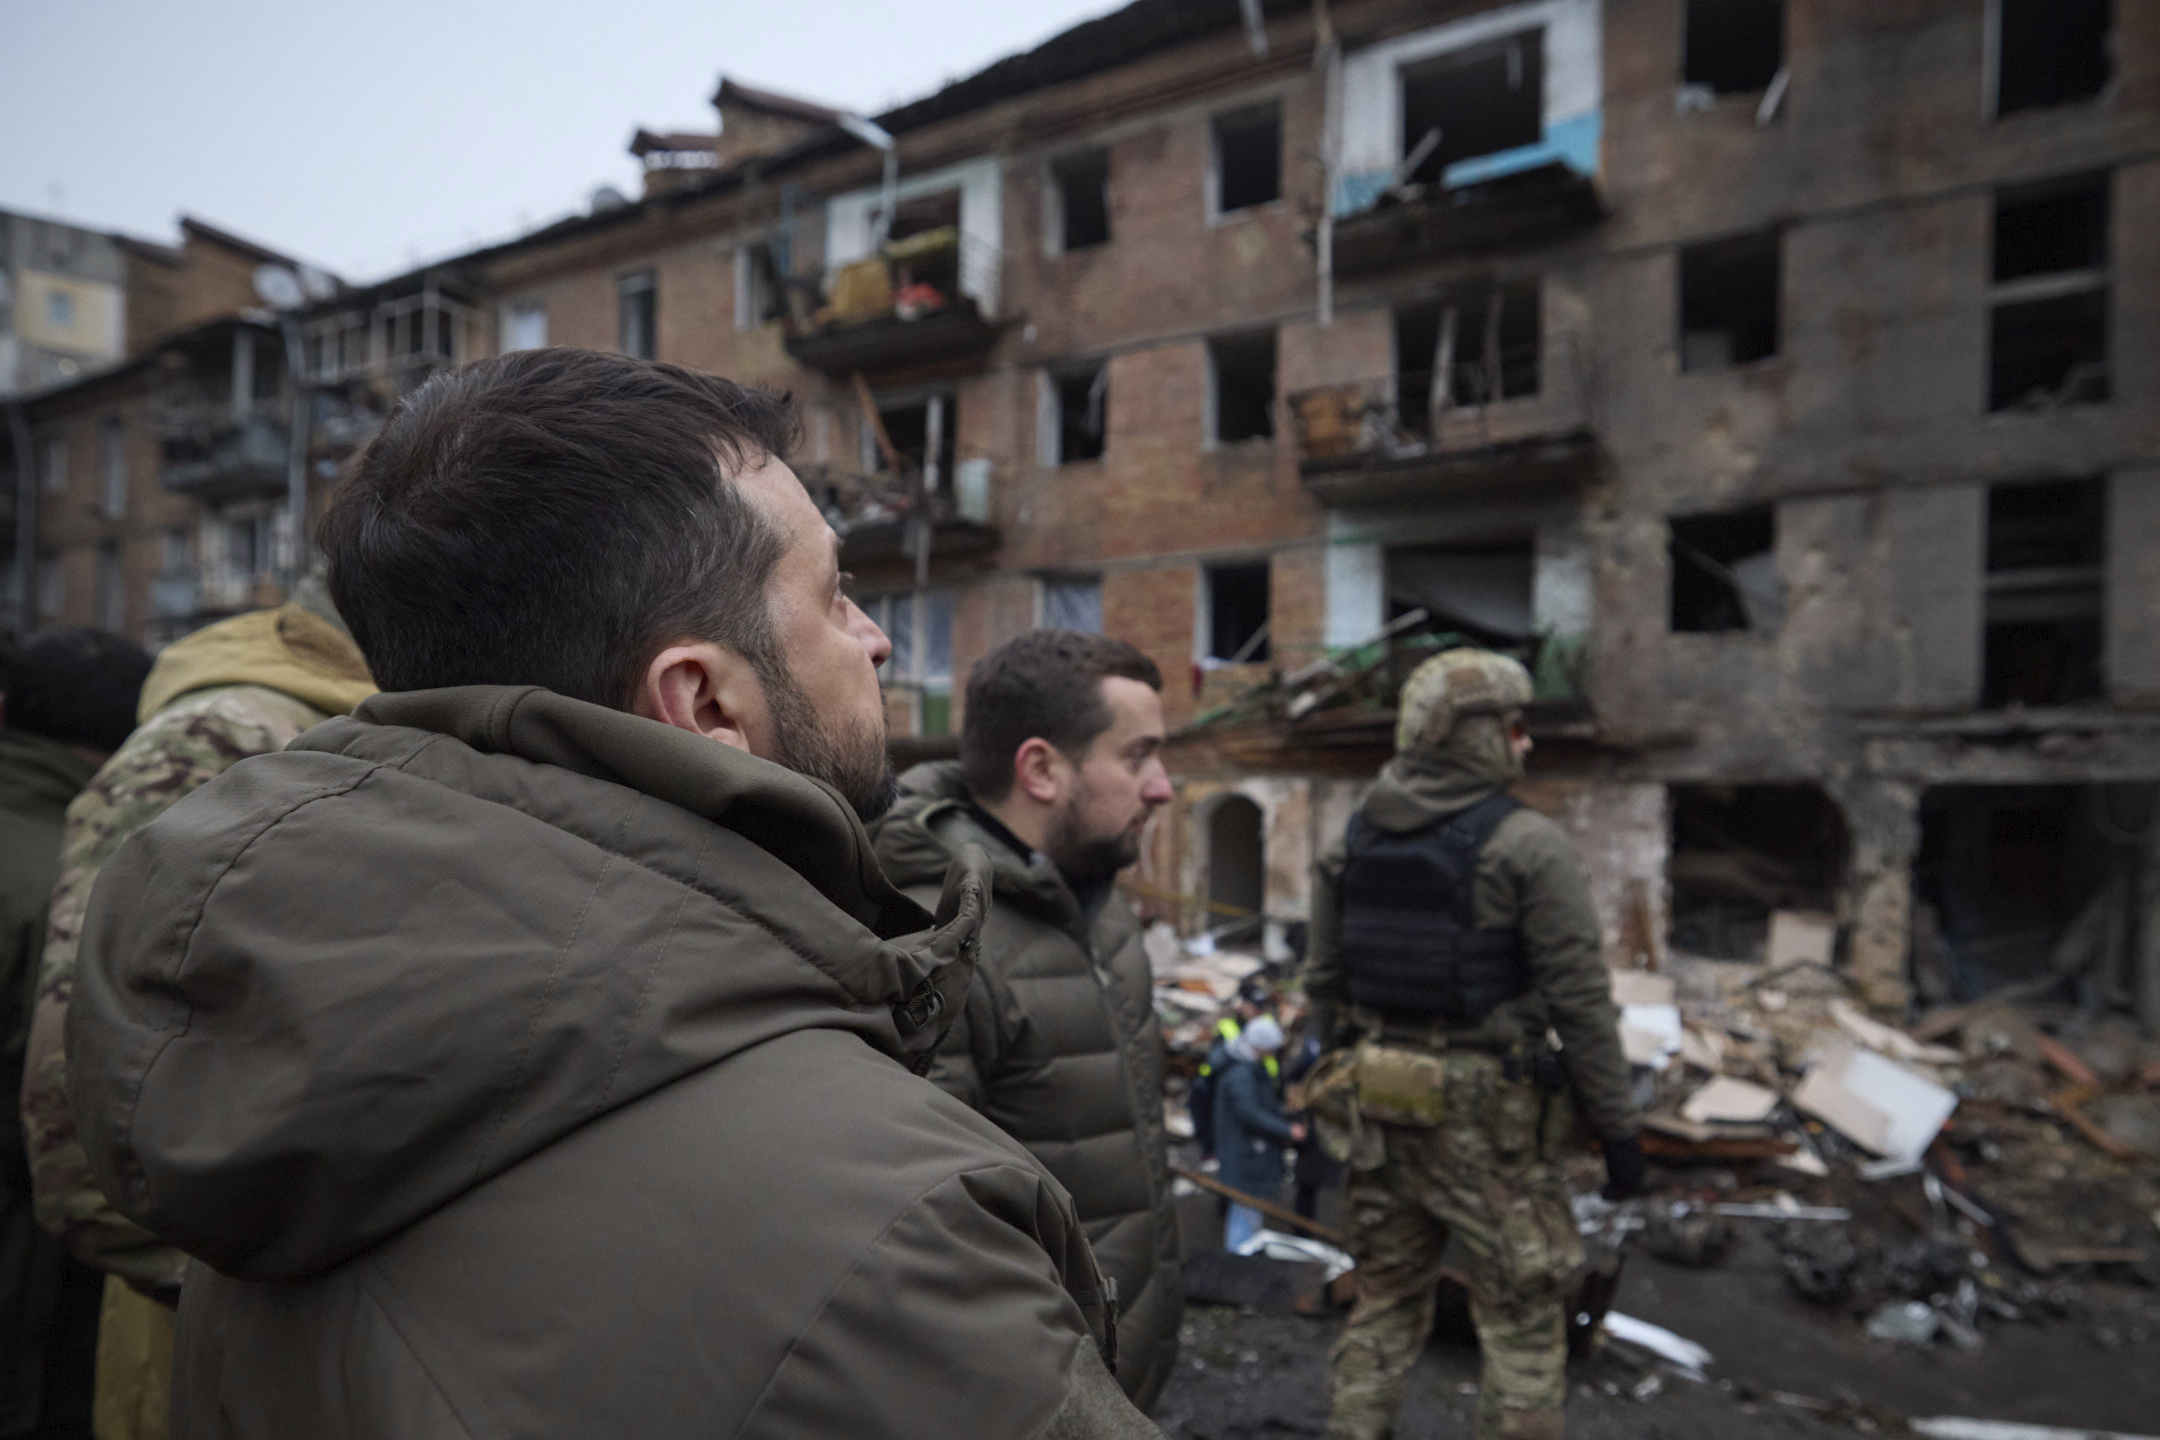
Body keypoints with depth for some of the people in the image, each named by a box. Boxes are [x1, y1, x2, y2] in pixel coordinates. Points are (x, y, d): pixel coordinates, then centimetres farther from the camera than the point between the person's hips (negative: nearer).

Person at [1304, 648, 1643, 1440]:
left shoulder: (1351, 843, 4)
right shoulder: (1528, 846, -13)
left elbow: (1323, 982, 8)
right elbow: (1580, 1001, -12)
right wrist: (1618, 1126, -3)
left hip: (1378, 1100, 6)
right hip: (1484, 1114, -5)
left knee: (1384, 1300, 19)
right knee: (1523, 1318, 9)